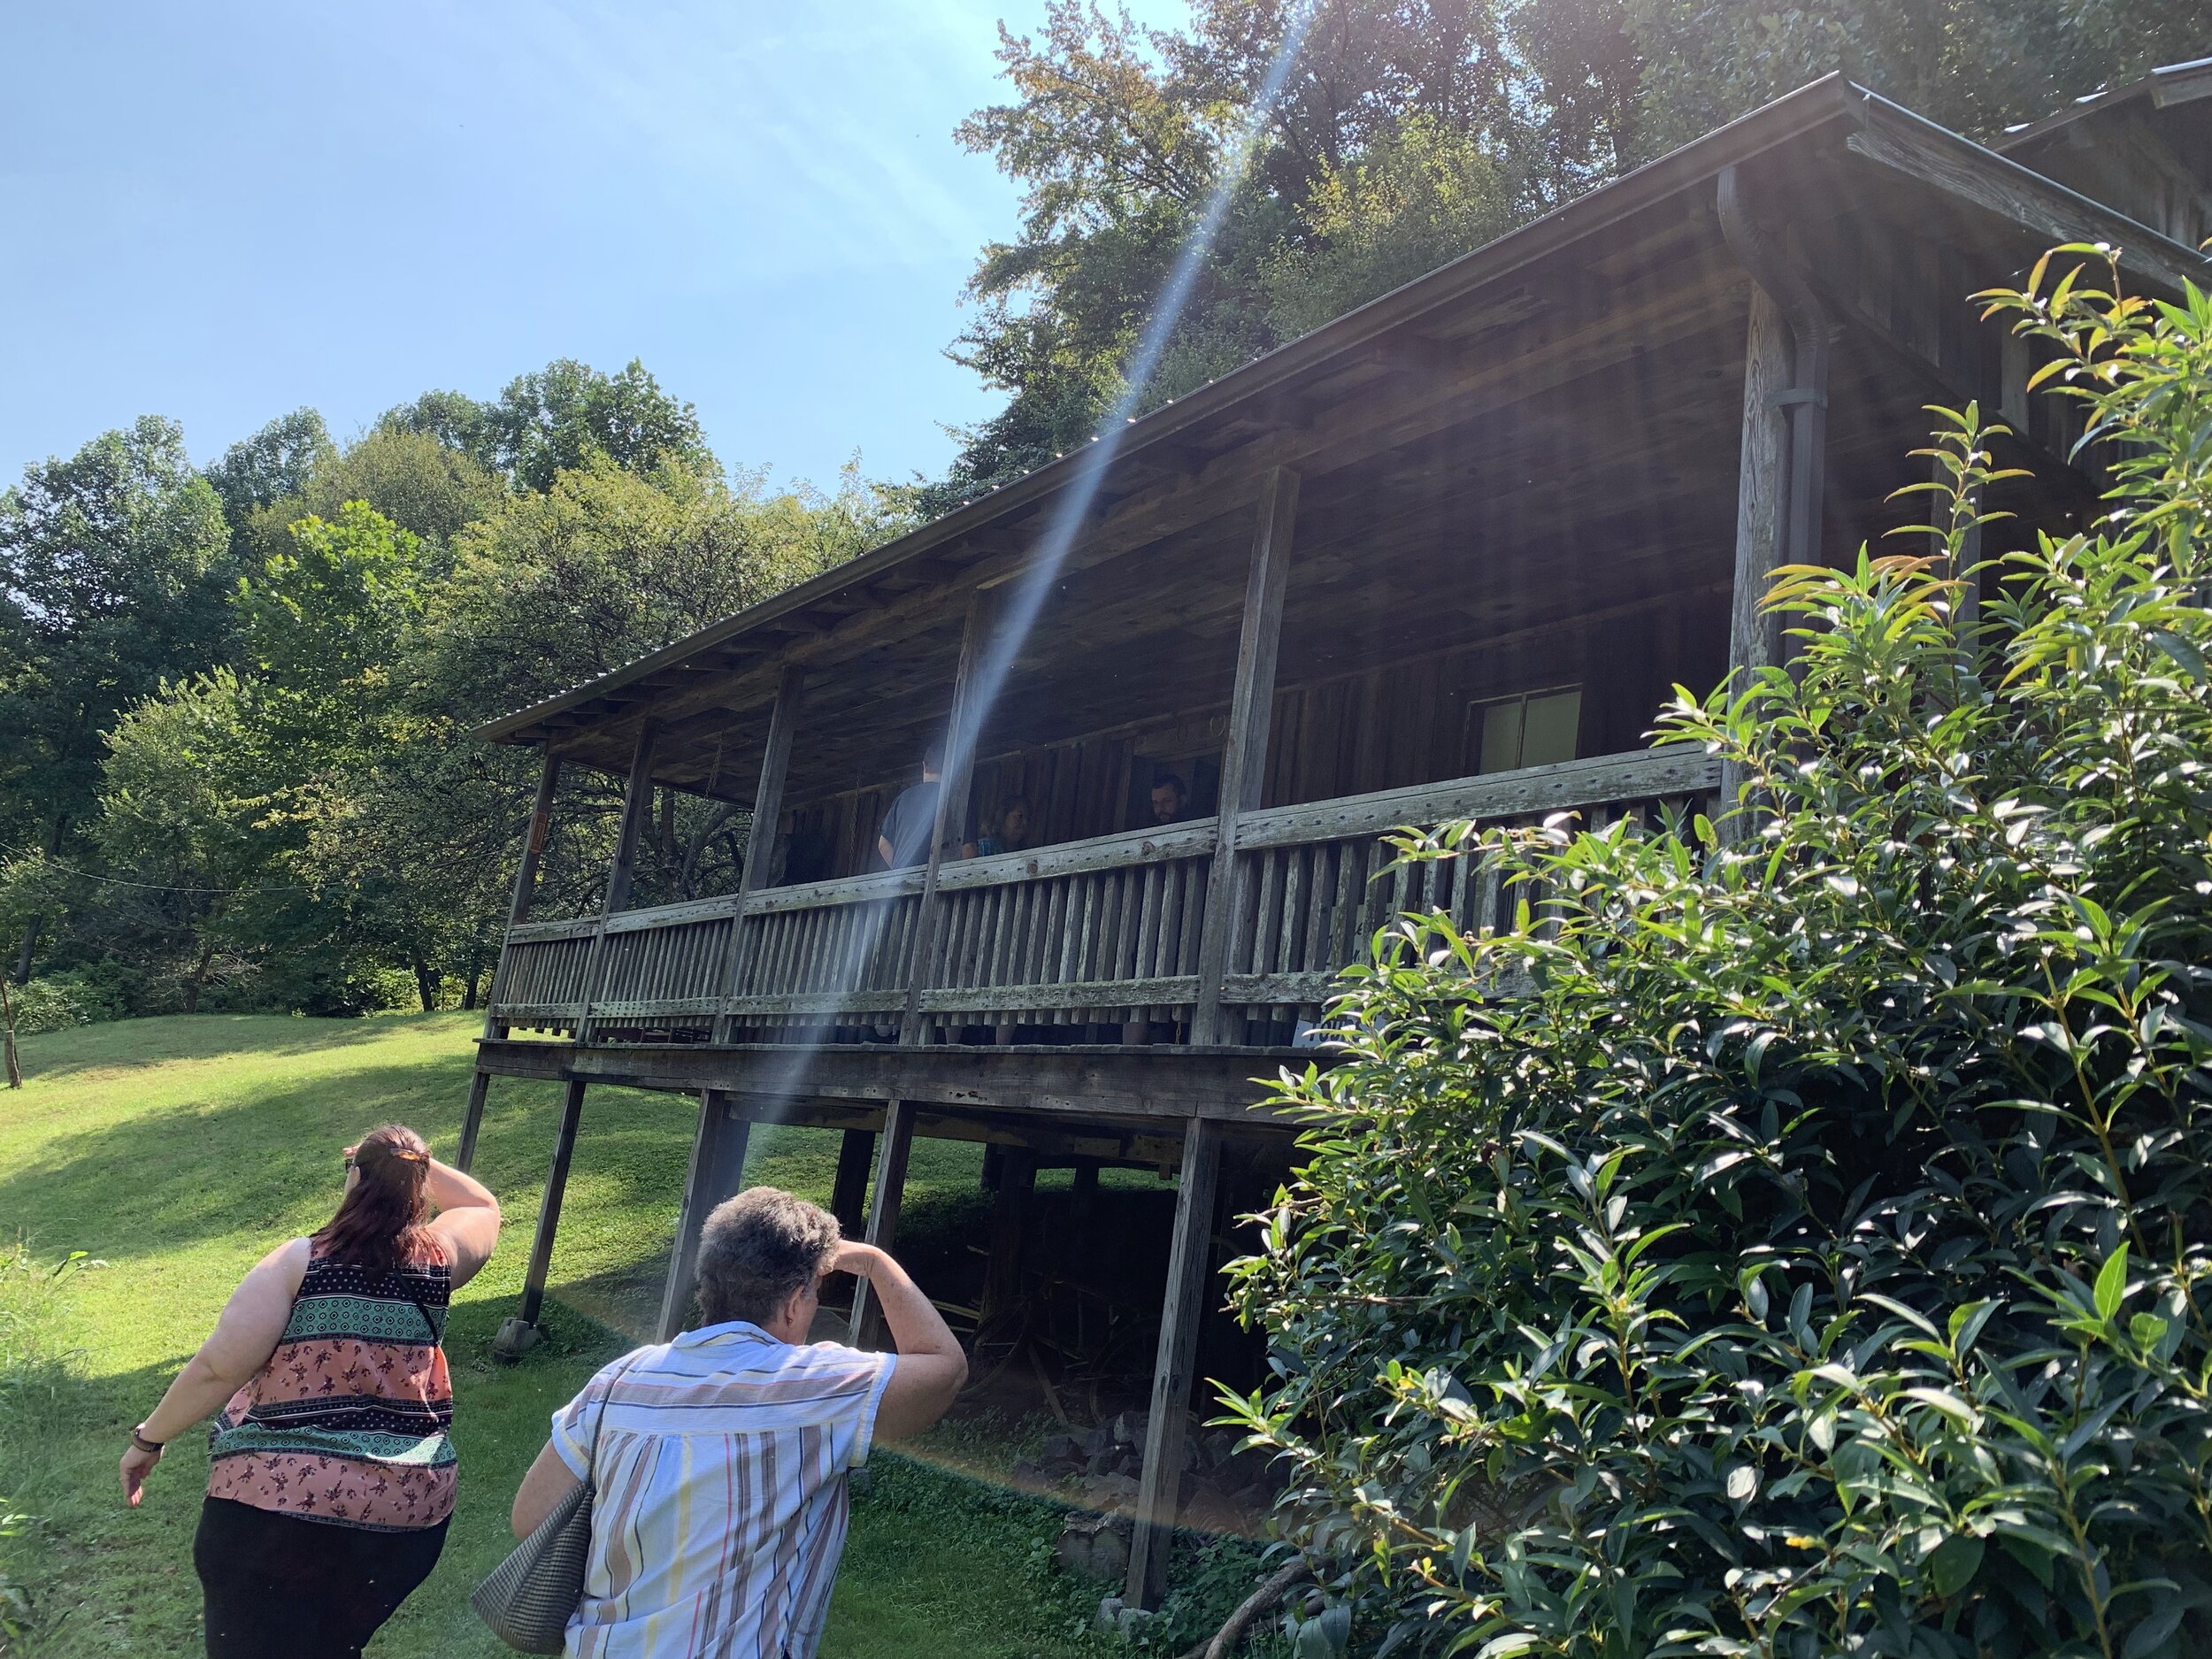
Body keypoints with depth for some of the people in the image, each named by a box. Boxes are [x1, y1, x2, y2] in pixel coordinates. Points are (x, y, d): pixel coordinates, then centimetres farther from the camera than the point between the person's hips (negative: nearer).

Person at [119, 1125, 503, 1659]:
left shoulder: (301, 1260, -8)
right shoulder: (439, 1257, -1)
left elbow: (219, 1367, -12)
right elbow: (485, 1206, 21)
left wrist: (149, 1437, 2)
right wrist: (412, 1160, 22)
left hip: (274, 1498, -3)